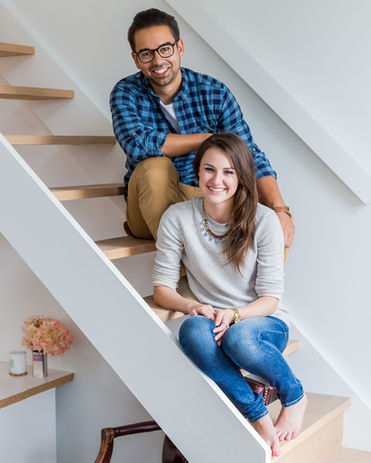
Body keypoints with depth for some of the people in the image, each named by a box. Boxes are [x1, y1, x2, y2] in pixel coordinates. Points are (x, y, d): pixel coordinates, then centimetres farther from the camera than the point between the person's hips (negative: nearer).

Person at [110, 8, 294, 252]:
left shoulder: (215, 92, -5)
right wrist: (210, 139, -20)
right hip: (152, 210, -1)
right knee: (154, 167, -34)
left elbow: (250, 156, -11)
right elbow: (137, 143, -29)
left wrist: (280, 210, -28)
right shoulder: (126, 93, -8)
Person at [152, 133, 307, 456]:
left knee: (239, 338, -37)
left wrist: (233, 314, -28)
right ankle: (257, 414, -20)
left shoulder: (263, 220, -9)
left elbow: (270, 298, -8)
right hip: (212, 321, 1)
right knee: (193, 329, -35)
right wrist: (192, 306, -23)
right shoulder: (177, 218, -5)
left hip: (263, 323, -1)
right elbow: (161, 289, -2)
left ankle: (294, 396, -5)